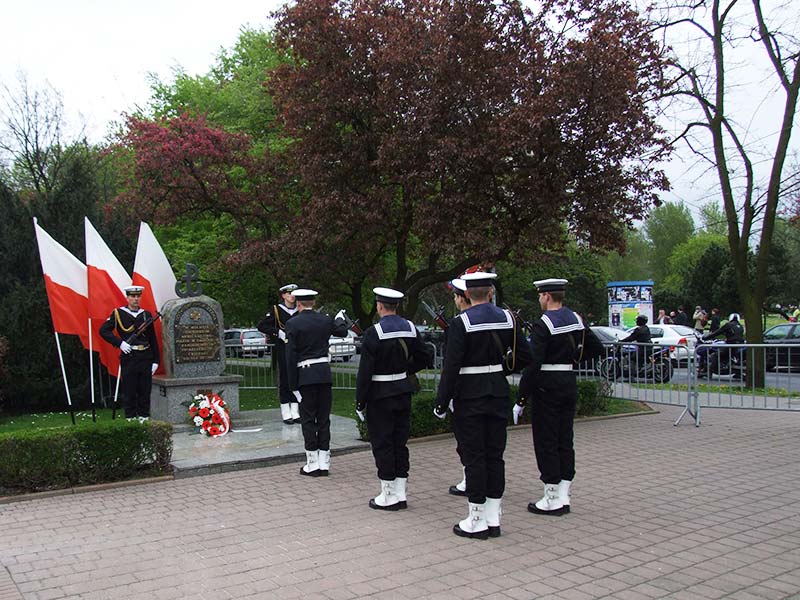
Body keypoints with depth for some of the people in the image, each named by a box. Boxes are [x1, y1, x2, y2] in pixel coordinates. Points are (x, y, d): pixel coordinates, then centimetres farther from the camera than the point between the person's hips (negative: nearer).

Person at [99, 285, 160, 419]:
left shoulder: (146, 315, 10)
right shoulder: (118, 313, 2)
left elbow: (153, 340, 11)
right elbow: (103, 331, 0)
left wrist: (155, 360, 6)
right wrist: (120, 343, -11)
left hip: (146, 358, 3)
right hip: (128, 359, -3)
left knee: (145, 391, 7)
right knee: (129, 393, 2)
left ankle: (144, 418, 16)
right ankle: (130, 419, 10)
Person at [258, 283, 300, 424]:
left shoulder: (299, 311, 10)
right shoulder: (276, 310, -2)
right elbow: (261, 326, -6)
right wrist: (279, 333, -14)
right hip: (283, 350, -4)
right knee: (284, 380, -1)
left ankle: (295, 412, 15)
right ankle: (286, 414, 5)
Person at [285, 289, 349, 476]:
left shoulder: (293, 324, -7)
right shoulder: (325, 320, 5)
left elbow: (291, 356, -10)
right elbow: (342, 331, 26)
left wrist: (293, 384, -6)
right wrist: (341, 318, 48)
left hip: (305, 376, -4)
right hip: (325, 374, 4)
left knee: (308, 419, 3)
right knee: (324, 419, 9)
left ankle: (313, 464, 5)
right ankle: (324, 463, 12)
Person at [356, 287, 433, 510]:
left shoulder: (373, 333, -16)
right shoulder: (410, 328, 1)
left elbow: (365, 371, -16)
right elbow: (425, 357, 7)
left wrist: (360, 402, -10)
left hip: (380, 395, -6)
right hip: (403, 392, 6)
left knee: (382, 444, 4)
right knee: (400, 442, 13)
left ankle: (388, 496, 10)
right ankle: (400, 494, 19)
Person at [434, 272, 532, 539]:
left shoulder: (461, 323, -13)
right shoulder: (507, 318, 2)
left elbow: (451, 366, -16)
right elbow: (524, 355, 3)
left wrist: (441, 402, -11)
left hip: (469, 396, -5)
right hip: (498, 394, 5)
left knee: (474, 457, 2)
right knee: (495, 455, 11)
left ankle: (477, 521, 9)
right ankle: (493, 518, 18)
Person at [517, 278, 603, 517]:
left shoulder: (543, 324, -16)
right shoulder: (576, 319, 6)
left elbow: (533, 363, -21)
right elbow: (597, 348, 13)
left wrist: (521, 399, -18)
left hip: (547, 387, -7)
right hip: (570, 383, 7)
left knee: (546, 443, 2)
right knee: (565, 441, 13)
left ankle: (552, 499, 7)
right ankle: (564, 497, 18)